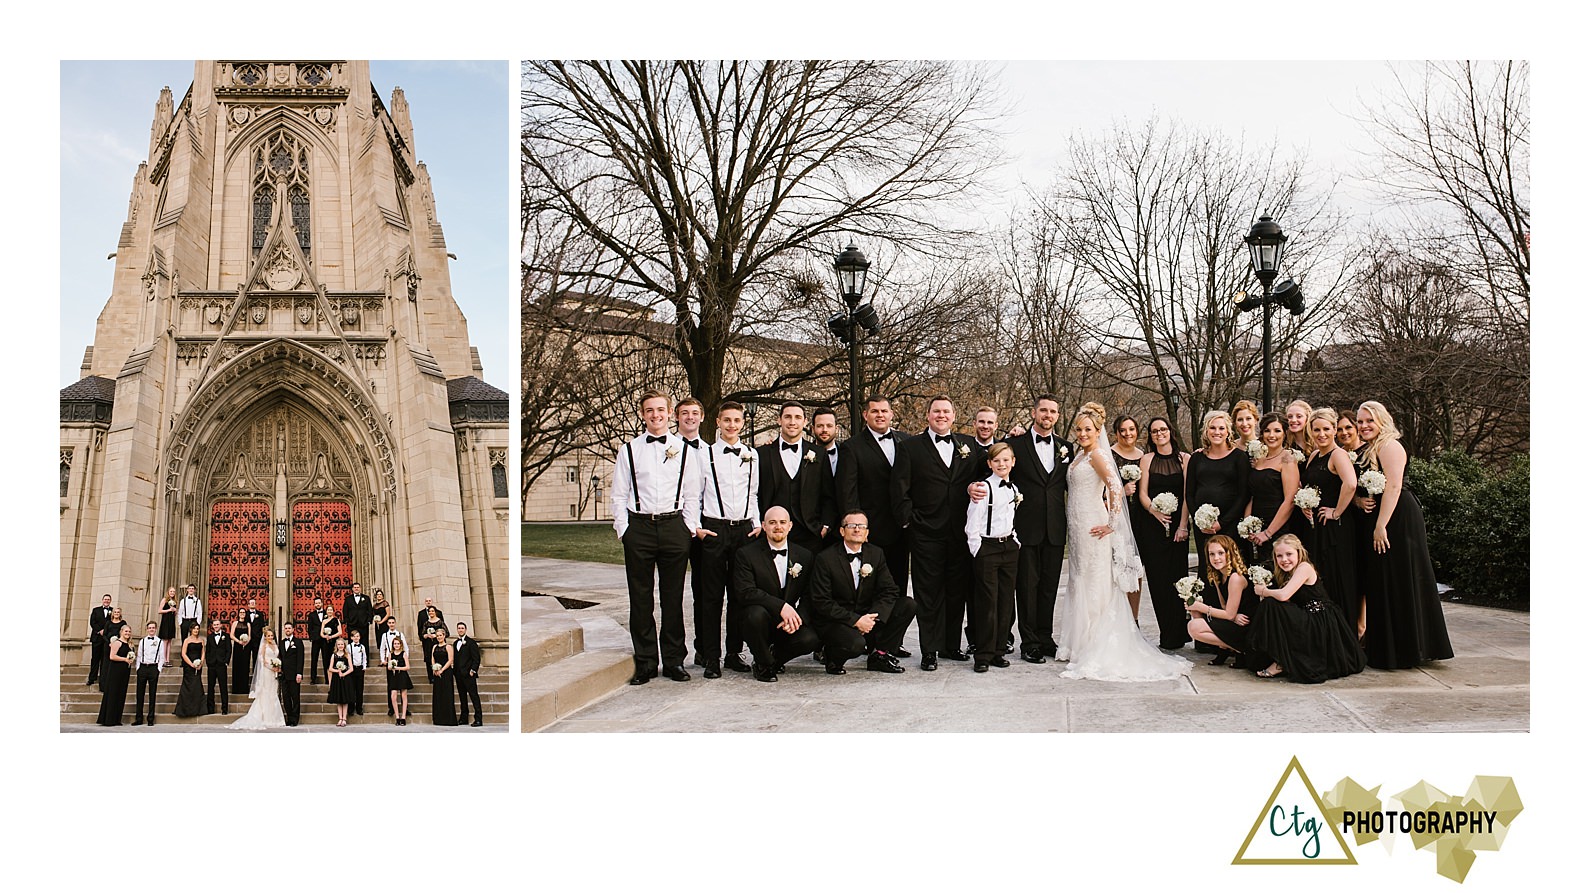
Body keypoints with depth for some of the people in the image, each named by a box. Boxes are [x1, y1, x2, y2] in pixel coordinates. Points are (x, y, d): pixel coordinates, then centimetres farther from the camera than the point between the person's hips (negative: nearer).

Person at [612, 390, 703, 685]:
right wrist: (623, 529, -2)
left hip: (674, 525, 0)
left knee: (673, 598, 6)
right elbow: (619, 495, 8)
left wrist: (690, 528, 0)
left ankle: (674, 661, 15)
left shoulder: (684, 450, 8)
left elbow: (692, 494, 9)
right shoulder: (629, 450, 8)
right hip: (639, 527, 0)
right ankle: (645, 663, 11)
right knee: (640, 599, 3)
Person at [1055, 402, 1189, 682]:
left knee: (1094, 588, -4)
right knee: (1080, 586, 12)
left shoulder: (1097, 455, -12)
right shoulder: (1080, 454, 15)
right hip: (1079, 529, 9)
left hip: (1092, 528, -9)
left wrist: (1112, 523, -20)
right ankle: (1082, 647, 19)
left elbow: (1115, 487, -24)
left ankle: (1095, 653, 2)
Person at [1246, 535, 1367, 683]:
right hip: (1308, 623, 9)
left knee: (1272, 605, -20)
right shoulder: (1286, 574, 13)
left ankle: (1281, 663, -13)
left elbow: (1283, 595, -24)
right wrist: (1264, 591, -11)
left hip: (1322, 625, -9)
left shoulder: (1305, 568, -13)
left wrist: (1263, 591, -8)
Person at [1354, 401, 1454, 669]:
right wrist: (1359, 500, -3)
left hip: (1396, 521, -10)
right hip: (1377, 520, 10)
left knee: (1397, 584, -5)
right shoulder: (1368, 450, 18)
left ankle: (1403, 650, 1)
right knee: (1380, 584, 11)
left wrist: (1381, 526, -23)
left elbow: (1393, 486, -19)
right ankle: (1382, 647, 18)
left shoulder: (1390, 446, -10)